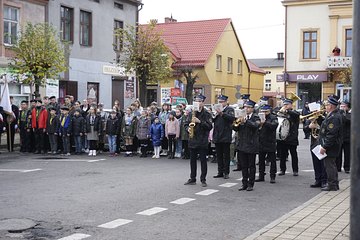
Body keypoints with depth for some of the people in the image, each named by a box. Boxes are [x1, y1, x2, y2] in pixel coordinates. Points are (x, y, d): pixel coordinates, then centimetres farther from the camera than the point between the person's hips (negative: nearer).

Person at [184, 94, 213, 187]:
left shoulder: (207, 114, -3)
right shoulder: (191, 114, 11)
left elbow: (209, 126, -13)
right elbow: (186, 124, 18)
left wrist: (200, 121, -21)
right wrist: (188, 128, -4)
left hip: (202, 141, -5)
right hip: (193, 141, 5)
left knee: (203, 160, 1)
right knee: (192, 160, 10)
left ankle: (203, 180, 9)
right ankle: (192, 179, 20)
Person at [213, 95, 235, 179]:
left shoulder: (230, 109, -1)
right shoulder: (217, 109, 15)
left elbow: (232, 118, -20)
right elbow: (213, 121, 13)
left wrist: (222, 113, -28)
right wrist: (215, 115, -7)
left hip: (225, 137, -5)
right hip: (217, 136, 5)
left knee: (226, 155, 1)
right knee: (219, 156, 9)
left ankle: (226, 172, 6)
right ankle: (220, 172, 15)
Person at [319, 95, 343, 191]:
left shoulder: (334, 117, -21)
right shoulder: (332, 115, 12)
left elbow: (331, 134, -25)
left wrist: (324, 147, -23)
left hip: (330, 147, -11)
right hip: (331, 147, 11)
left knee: (329, 165, -4)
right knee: (331, 165, 17)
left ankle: (332, 185, 3)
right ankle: (334, 184, 26)